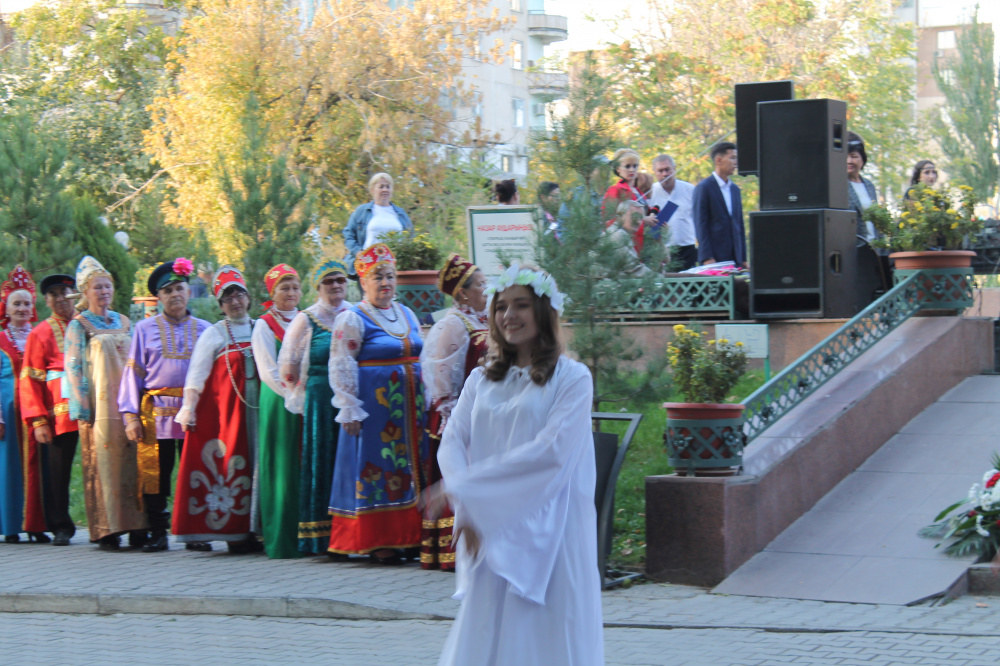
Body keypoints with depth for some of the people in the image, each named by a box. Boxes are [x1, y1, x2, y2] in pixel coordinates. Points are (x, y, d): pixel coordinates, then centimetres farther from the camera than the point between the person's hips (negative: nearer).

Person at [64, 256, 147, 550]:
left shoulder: (123, 322, 16)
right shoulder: (79, 325, 3)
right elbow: (73, 368, -2)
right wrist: (82, 409, -11)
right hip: (98, 405, -4)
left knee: (131, 461, -1)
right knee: (102, 462, -6)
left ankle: (135, 527, 0)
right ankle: (106, 530, -4)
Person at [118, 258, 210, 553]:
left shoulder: (204, 329, 12)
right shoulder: (145, 329, 10)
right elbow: (133, 373, 8)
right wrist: (131, 415, -2)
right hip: (156, 414, 0)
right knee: (155, 474, -2)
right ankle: (158, 534, 6)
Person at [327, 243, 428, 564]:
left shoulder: (408, 314, 14)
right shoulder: (352, 319, -5)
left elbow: (422, 358, 22)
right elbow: (341, 368, -9)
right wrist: (349, 410, -14)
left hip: (410, 404, 7)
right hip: (375, 405, -7)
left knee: (412, 466, 6)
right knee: (378, 471, -5)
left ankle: (411, 535, 12)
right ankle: (377, 542, -1)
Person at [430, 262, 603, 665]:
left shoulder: (571, 378, -2)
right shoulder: (482, 380, 14)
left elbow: (552, 451, -14)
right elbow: (452, 441, 4)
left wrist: (462, 487, -14)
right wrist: (465, 509, -16)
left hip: (547, 532, -4)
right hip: (490, 536, 4)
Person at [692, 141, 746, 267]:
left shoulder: (734, 189, 17)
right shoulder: (703, 188, -4)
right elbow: (700, 225, -9)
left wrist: (743, 258, 13)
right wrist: (707, 258, -16)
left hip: (735, 258, 6)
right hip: (714, 258, -6)